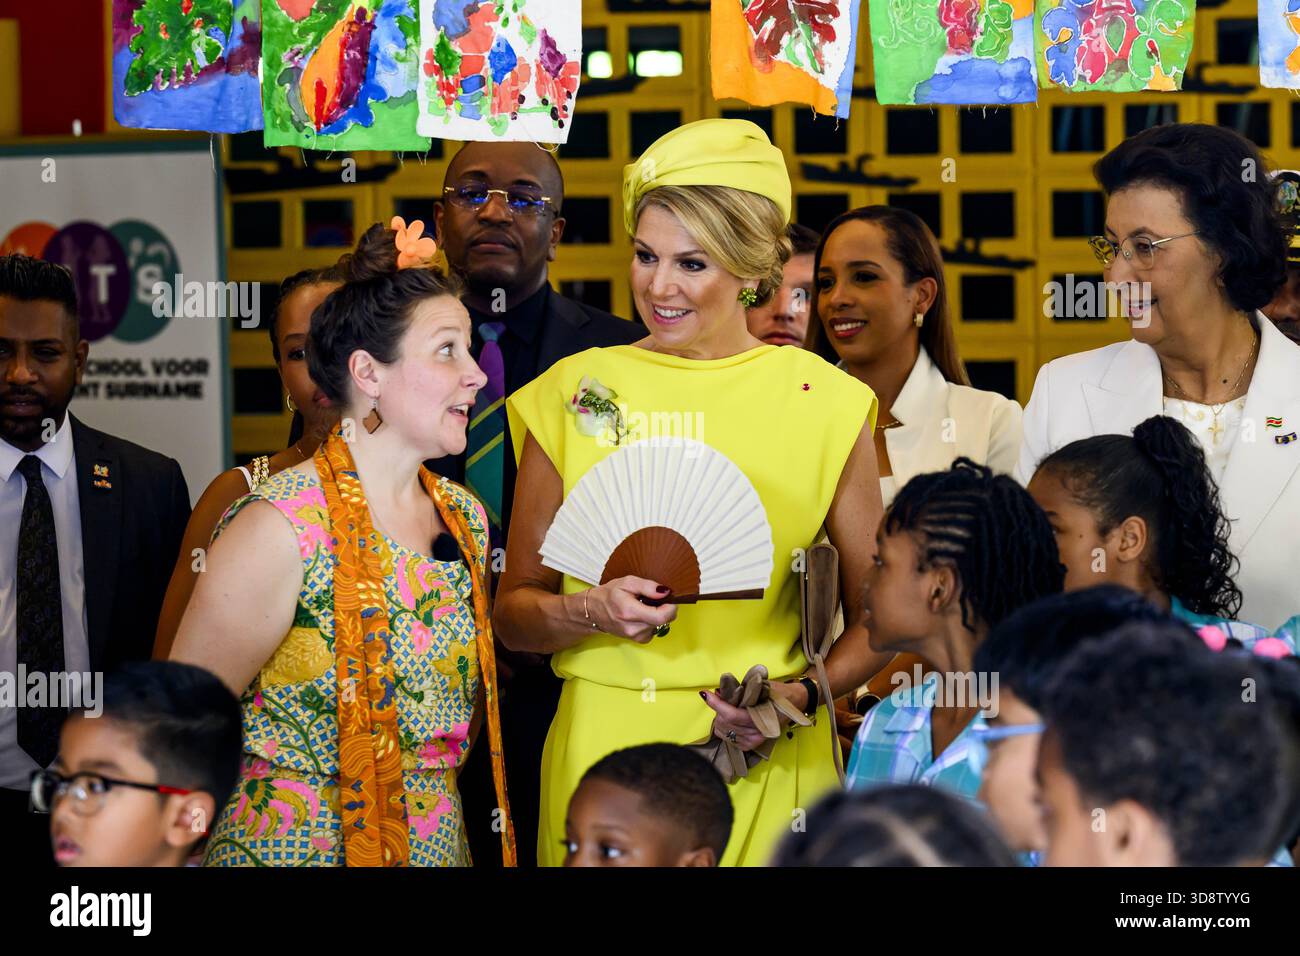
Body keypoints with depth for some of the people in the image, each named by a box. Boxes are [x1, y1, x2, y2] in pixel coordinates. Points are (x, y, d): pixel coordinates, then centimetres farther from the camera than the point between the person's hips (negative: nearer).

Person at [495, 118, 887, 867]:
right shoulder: (575, 394, 3)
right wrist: (595, 613, -12)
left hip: (767, 763, -1)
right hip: (604, 747, 1)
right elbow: (514, 610, 8)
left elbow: (877, 615, 6)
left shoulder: (826, 404, 0)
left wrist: (801, 695, -12)